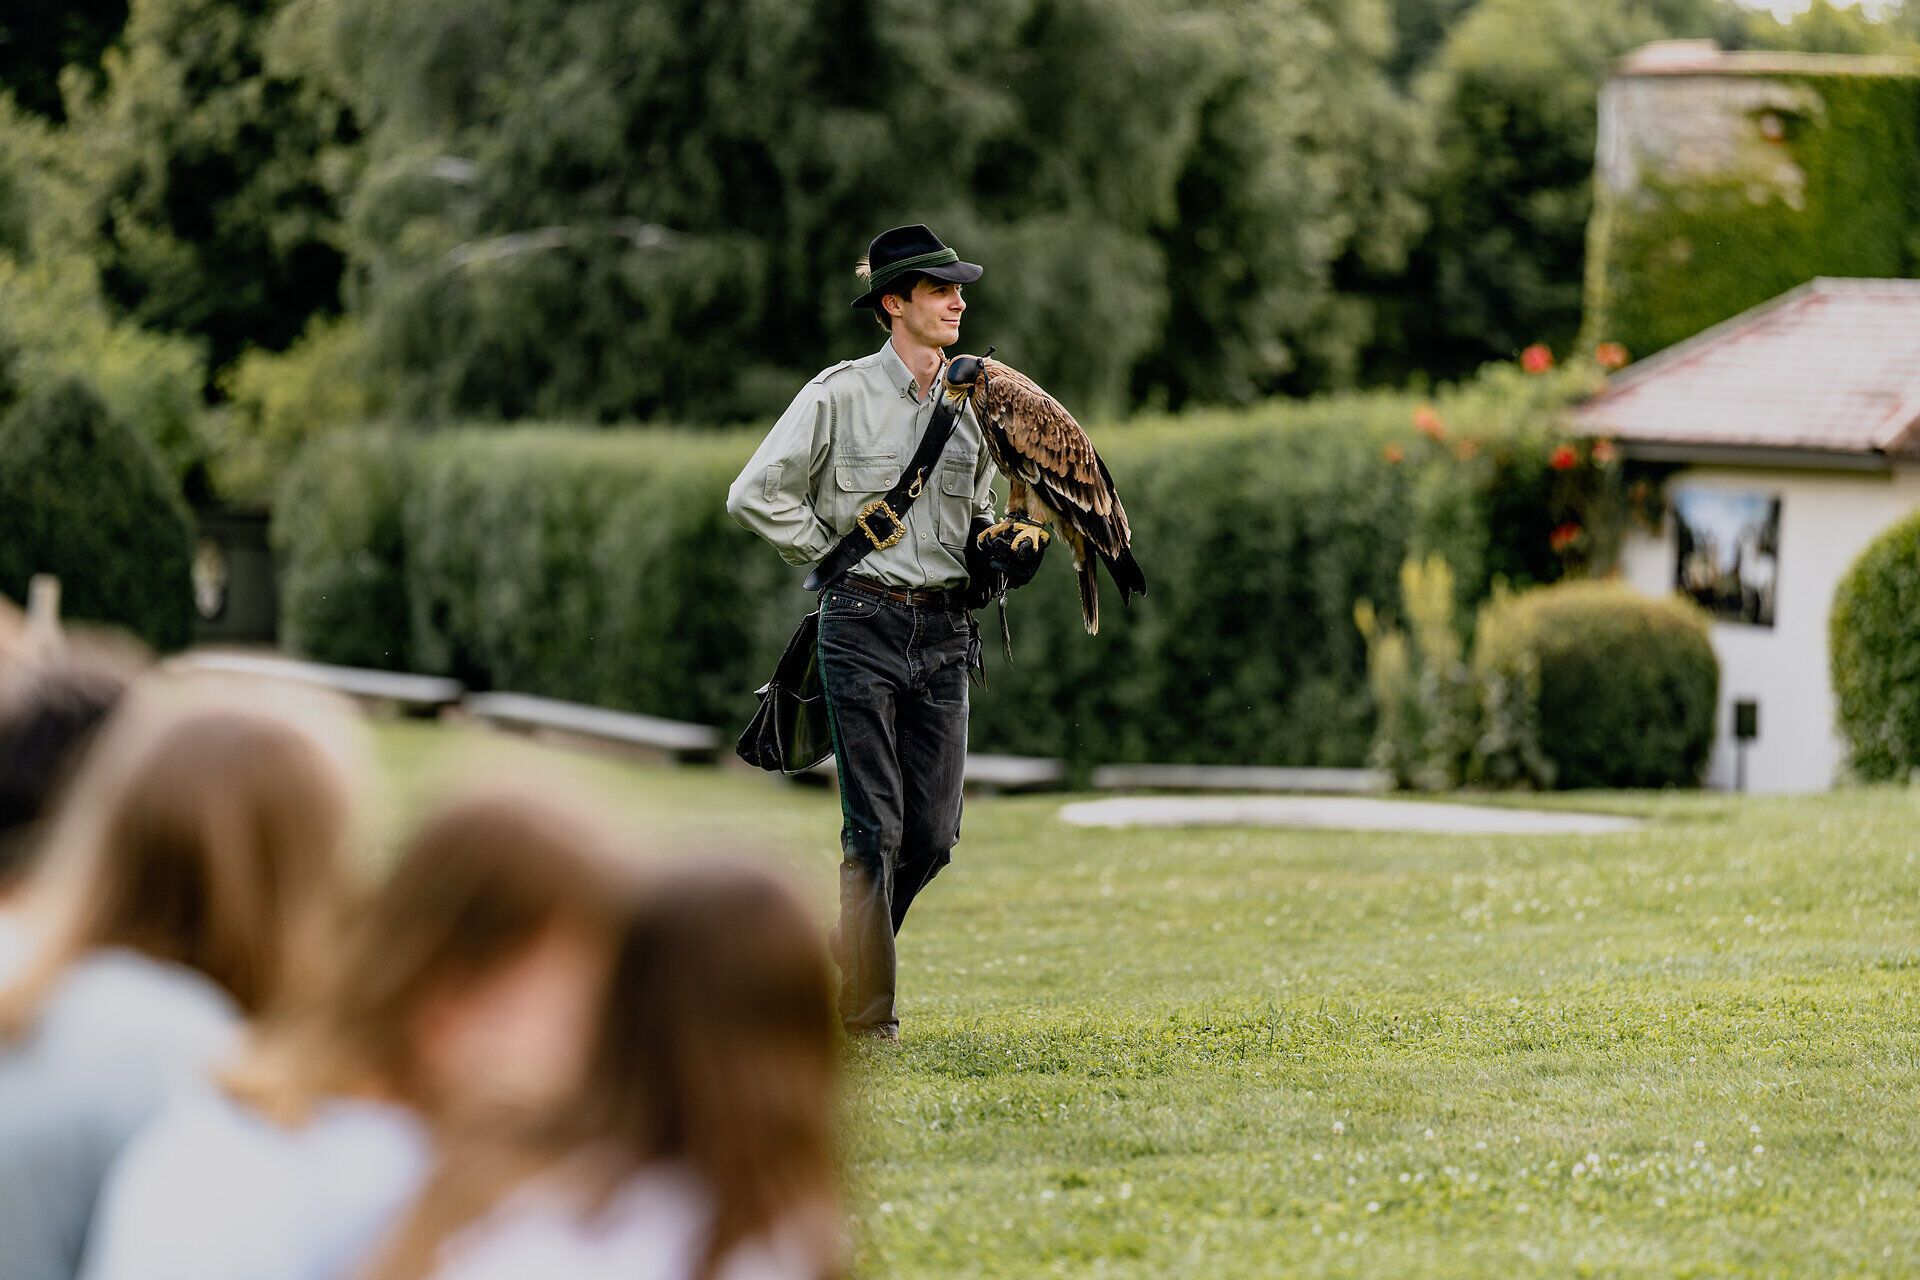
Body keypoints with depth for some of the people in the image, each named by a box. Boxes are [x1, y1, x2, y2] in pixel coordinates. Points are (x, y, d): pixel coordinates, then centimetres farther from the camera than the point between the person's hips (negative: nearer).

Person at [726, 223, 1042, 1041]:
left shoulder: (975, 404, 12)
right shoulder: (841, 396, -4)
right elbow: (755, 496, -3)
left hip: (946, 630, 5)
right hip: (864, 626, -5)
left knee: (934, 831, 2)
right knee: (875, 828, -6)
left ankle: (844, 961, 23)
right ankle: (865, 1015, 0)